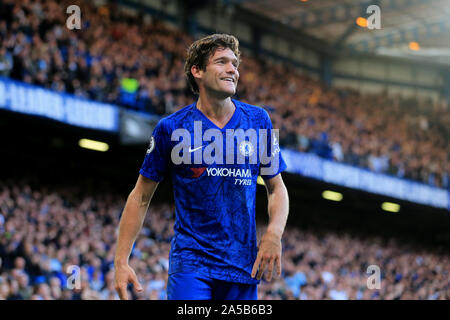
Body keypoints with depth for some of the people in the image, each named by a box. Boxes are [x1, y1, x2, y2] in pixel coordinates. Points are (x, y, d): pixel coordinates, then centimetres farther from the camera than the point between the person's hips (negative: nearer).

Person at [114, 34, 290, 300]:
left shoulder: (258, 120, 6)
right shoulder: (171, 128, -2)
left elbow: (276, 188, 14)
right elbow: (141, 197, 3)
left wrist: (274, 234, -6)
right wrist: (121, 261, -5)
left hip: (243, 266, 3)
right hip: (190, 263, -3)